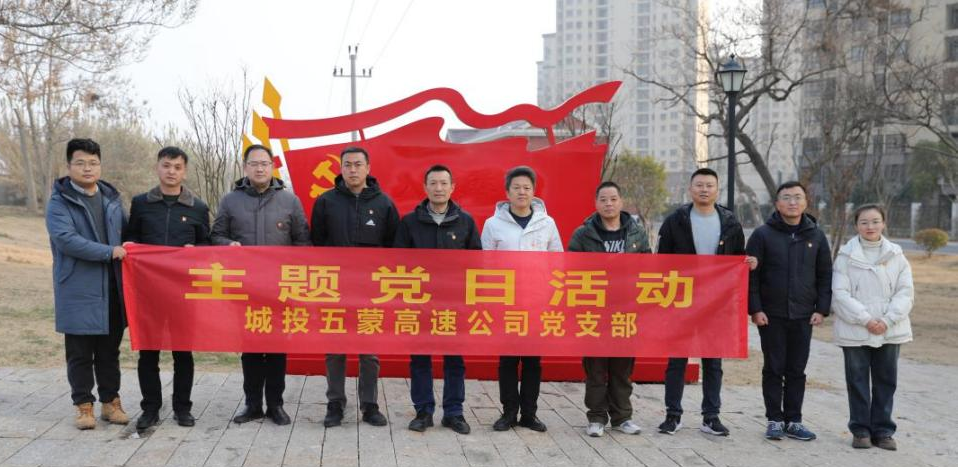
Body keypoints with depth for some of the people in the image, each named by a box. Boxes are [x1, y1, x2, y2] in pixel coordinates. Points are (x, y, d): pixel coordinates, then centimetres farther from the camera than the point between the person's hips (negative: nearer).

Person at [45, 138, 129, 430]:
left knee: (110, 350, 12)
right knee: (80, 353, 4)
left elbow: (127, 232, 24)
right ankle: (83, 405, 15)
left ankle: (110, 402, 22)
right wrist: (109, 252, -19)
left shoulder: (112, 199, 13)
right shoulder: (59, 202, -4)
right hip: (78, 292, -4)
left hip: (112, 289, 5)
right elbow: (65, 239, -18)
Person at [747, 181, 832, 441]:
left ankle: (793, 421, 16)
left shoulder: (816, 236, 7)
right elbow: (750, 275, -3)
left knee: (797, 371, 7)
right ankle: (775, 420, 13)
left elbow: (825, 276, 10)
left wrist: (822, 309, 2)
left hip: (803, 316, 2)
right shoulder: (763, 235, -2)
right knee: (774, 369, 4)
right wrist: (755, 309, -9)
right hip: (771, 316, -2)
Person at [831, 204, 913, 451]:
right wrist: (866, 320, -16)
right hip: (855, 331, -2)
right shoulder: (846, 256, -3)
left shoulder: (896, 255, 3)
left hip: (890, 330, 2)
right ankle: (860, 429, 16)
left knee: (886, 381, 9)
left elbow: (905, 292, 0)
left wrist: (887, 320, -13)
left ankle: (883, 430, 19)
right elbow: (840, 294, -8)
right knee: (858, 381, 6)